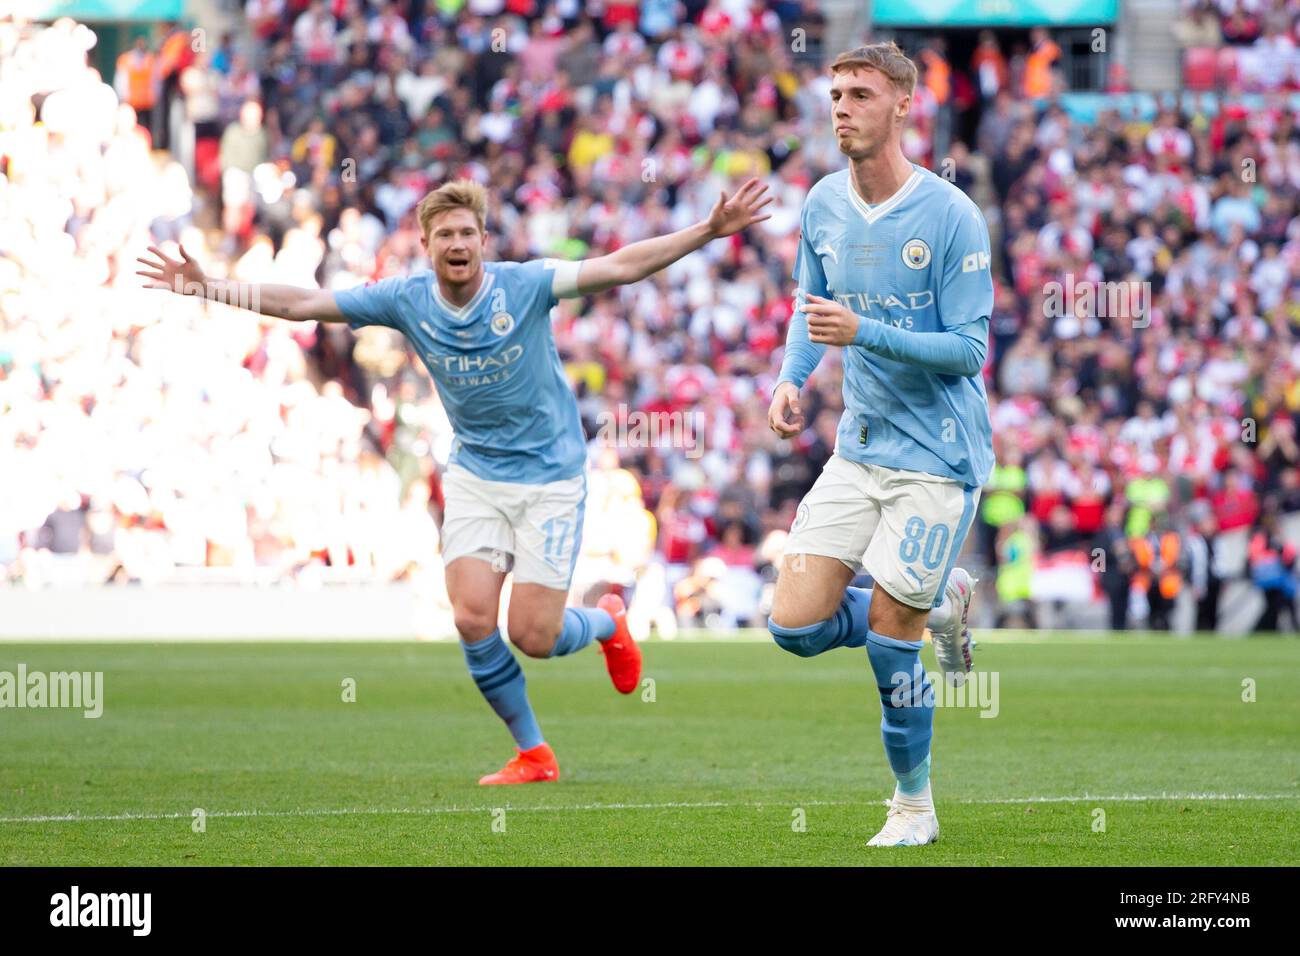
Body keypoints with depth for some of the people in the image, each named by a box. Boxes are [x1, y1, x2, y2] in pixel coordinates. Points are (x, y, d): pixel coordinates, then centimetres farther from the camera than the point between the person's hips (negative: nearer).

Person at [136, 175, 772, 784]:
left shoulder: (523, 285, -15)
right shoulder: (405, 299, -7)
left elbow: (619, 268, -21)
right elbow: (302, 303, -4)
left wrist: (710, 230, -31)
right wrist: (206, 287, -10)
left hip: (549, 476, -3)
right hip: (475, 476, 3)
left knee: (531, 637, -7)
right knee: (472, 620, -12)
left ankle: (607, 620, 29)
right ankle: (533, 753, 7)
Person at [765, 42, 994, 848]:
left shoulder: (951, 216, -14)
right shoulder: (823, 205, 4)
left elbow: (968, 349, -15)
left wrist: (863, 332, -26)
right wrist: (792, 378, 2)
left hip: (937, 456, -6)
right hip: (859, 450, 6)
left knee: (888, 632, -6)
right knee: (796, 624, -2)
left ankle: (915, 808, 14)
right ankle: (939, 606, 24)